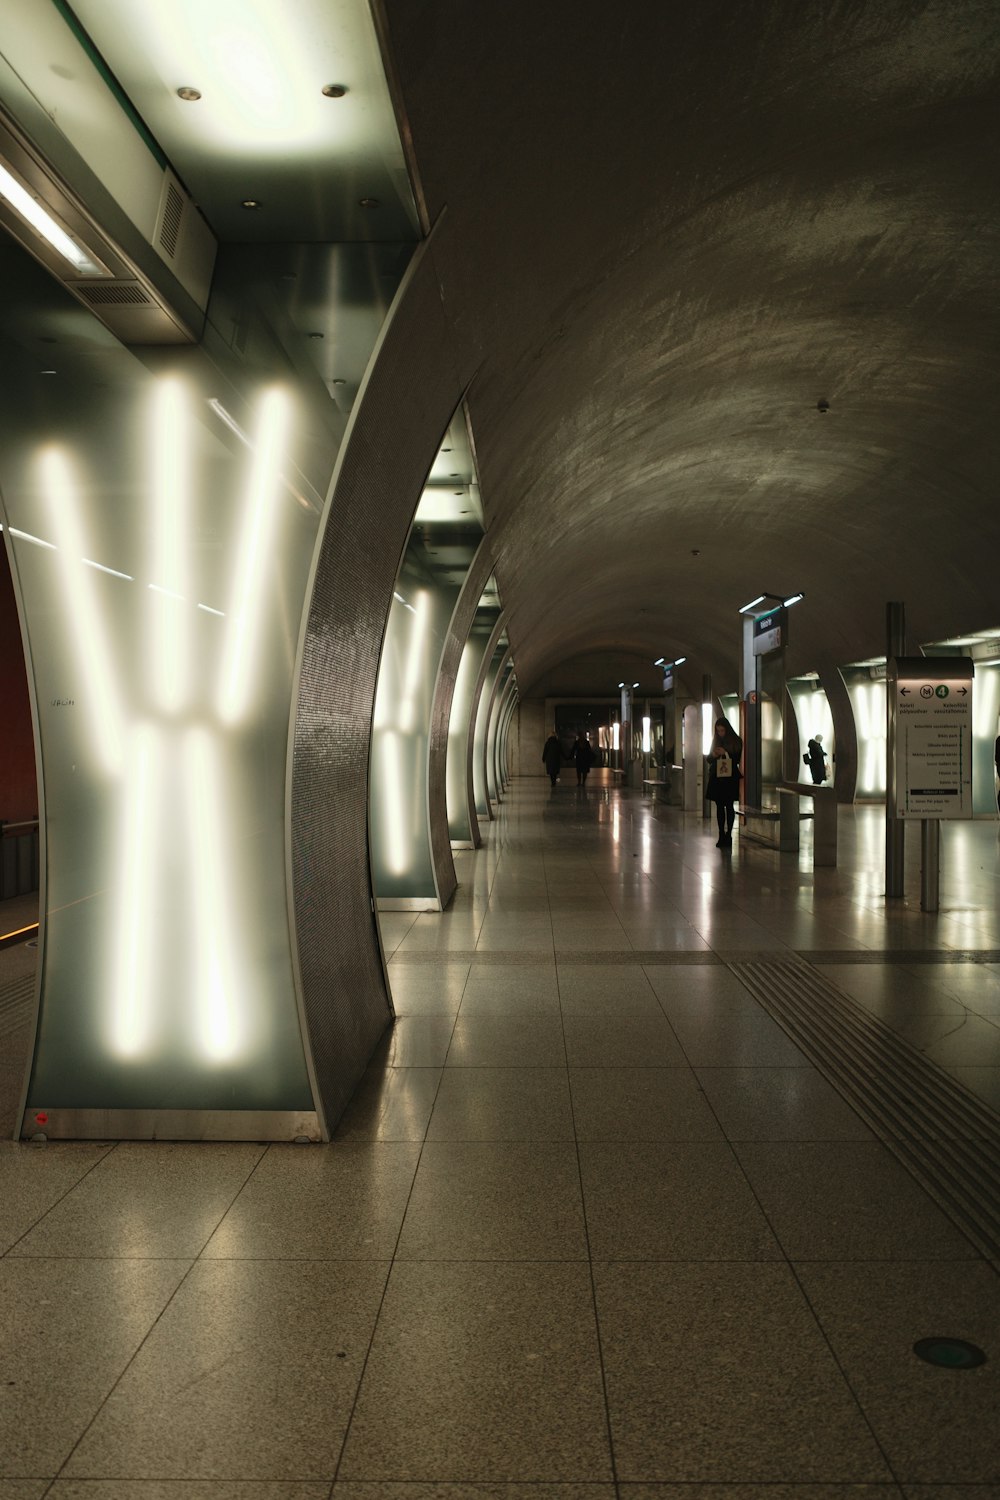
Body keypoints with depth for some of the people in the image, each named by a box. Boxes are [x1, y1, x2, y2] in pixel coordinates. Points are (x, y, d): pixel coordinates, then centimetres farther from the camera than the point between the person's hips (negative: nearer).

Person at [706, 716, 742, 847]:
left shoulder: (736, 741, -1)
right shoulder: (715, 741, 11)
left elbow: (738, 759, -5)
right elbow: (709, 759, 13)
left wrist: (726, 753, -19)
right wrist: (714, 755, -9)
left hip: (730, 778, -4)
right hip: (716, 778, 4)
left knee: (729, 806, -6)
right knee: (719, 806, 3)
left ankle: (728, 835, -2)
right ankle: (722, 835, 7)